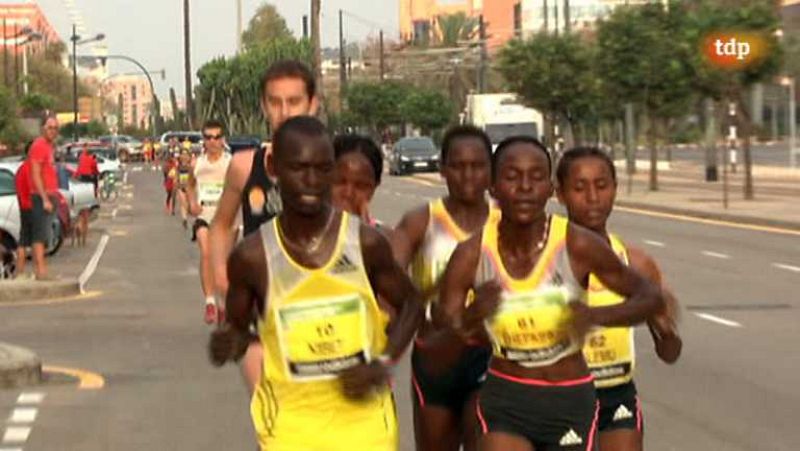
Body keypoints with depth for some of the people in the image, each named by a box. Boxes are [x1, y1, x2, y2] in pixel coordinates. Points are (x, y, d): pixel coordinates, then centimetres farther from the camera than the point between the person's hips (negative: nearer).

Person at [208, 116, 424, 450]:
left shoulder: (366, 242, -8)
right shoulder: (253, 256, -8)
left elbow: (410, 304, 7)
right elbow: (238, 326, 7)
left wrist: (383, 364, -9)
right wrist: (230, 344, -17)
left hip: (363, 416, 1)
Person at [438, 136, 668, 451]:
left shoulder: (578, 245, -17)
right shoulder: (470, 257, -13)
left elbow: (652, 297, -4)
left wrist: (596, 315, -24)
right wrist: (471, 319, -31)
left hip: (571, 403, 0)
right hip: (504, 401, 0)